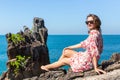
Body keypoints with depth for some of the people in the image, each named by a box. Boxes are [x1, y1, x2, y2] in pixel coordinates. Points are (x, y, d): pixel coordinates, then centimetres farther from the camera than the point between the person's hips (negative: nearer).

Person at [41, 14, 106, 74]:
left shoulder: (93, 34, -23)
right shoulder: (94, 33, 8)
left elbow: (94, 52, -27)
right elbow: (84, 44, 16)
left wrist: (95, 68, -27)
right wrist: (69, 48, 21)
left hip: (87, 62, -9)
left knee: (63, 60, 12)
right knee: (65, 52, 17)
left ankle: (47, 67, 38)